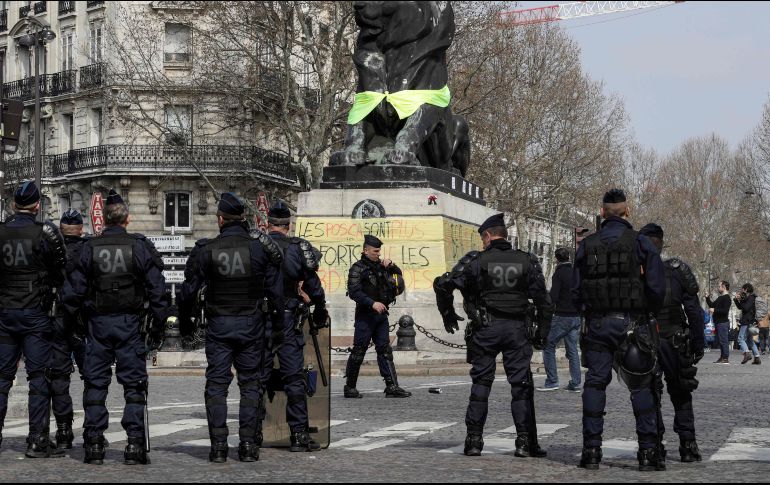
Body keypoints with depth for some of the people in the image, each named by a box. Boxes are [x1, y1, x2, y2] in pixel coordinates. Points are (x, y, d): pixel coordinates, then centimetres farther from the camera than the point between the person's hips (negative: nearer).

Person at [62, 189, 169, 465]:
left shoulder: (89, 248, 1)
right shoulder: (140, 247, -2)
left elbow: (73, 290, 1)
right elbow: (157, 290, -2)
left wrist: (70, 323, 12)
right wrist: (158, 327, 4)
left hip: (97, 324, 1)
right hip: (130, 323, -1)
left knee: (95, 383, 8)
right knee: (133, 383, 3)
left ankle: (94, 445, 6)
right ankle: (135, 445, -3)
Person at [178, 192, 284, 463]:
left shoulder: (206, 251, -5)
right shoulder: (260, 249, -3)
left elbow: (189, 290, -1)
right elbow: (275, 290, 0)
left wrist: (184, 320, 14)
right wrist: (278, 323, 9)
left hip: (218, 325, 0)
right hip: (251, 324, 0)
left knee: (216, 384, 4)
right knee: (250, 383, 6)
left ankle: (218, 446, 1)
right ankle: (248, 445, 3)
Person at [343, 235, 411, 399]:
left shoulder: (380, 266, 13)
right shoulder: (358, 268, -7)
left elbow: (398, 273, 27)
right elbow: (354, 292, -16)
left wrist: (391, 265, 6)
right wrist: (372, 303, -23)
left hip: (381, 314, 7)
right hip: (365, 316, -7)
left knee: (385, 350, 4)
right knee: (359, 351, -2)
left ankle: (392, 387, 3)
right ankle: (350, 388, 6)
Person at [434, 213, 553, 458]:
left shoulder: (476, 260, 0)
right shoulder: (527, 261, 6)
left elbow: (443, 284, -6)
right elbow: (544, 301, 5)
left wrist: (448, 313, 7)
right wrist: (541, 333, 11)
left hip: (486, 329, -1)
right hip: (518, 328, 1)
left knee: (480, 383, 7)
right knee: (521, 385, 5)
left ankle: (474, 440, 6)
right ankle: (525, 442, 1)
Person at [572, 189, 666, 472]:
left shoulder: (587, 245, 4)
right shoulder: (640, 243, -4)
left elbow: (576, 291, 4)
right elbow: (657, 288, -8)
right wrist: (649, 310, 10)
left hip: (597, 324, 2)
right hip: (632, 323, -2)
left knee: (595, 383, 7)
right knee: (642, 386, 3)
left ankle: (591, 450, 5)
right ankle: (648, 451, -1)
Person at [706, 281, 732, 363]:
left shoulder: (726, 298, -10)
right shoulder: (720, 298, 20)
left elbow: (725, 310, -20)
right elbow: (712, 305, 25)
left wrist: (715, 310, -19)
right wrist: (707, 298, 16)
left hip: (723, 322, -10)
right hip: (718, 322, 10)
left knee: (723, 340, -10)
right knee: (720, 340, 12)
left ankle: (726, 358, -11)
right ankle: (722, 357, 16)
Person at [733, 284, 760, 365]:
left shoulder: (750, 298, -10)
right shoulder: (747, 298, 19)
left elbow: (746, 308, -21)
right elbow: (740, 307, 24)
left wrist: (740, 300, -12)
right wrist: (736, 299, 12)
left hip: (747, 322, -10)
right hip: (747, 322, 10)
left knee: (741, 338, -14)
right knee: (750, 340, 11)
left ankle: (747, 353, -28)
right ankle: (757, 358, 9)